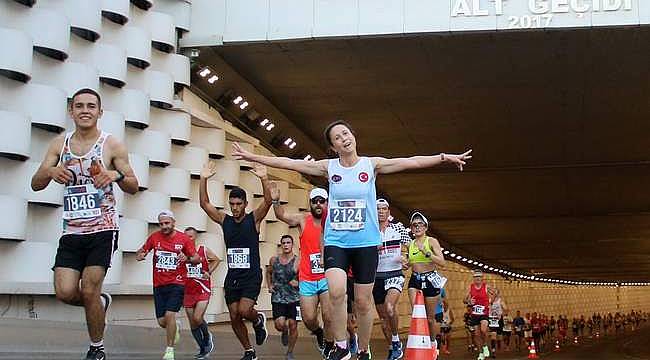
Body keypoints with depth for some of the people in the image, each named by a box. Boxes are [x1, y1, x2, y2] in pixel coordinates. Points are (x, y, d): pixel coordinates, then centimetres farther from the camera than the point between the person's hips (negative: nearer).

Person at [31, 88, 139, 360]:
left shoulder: (112, 145, -2)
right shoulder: (60, 144, 7)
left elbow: (133, 187, 1)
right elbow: (35, 185, 5)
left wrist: (117, 175, -22)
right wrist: (49, 171, -18)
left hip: (103, 229, -3)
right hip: (72, 231, 3)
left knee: (89, 291, -8)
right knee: (65, 292, -8)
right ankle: (101, 302, 25)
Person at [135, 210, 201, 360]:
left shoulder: (184, 238, -4)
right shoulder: (154, 237, 2)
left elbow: (197, 259, 0)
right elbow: (141, 251, 14)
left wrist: (187, 259, -22)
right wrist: (140, 255, -10)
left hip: (177, 284, -3)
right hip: (159, 285, 3)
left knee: (169, 315, -18)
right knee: (162, 322, 4)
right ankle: (176, 326, 40)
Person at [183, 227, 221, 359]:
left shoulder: (204, 250, -2)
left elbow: (216, 260, 14)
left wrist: (209, 272, 1)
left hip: (203, 290, -3)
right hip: (188, 292, 3)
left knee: (197, 318, -18)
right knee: (192, 323, 5)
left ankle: (207, 336, 12)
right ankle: (203, 349, 21)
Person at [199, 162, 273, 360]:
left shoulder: (254, 219, -3)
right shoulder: (224, 220, 6)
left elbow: (268, 201, -19)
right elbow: (204, 204, -1)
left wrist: (264, 178, -34)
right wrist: (203, 179, -14)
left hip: (251, 276, -4)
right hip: (232, 276, 4)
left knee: (244, 311, -21)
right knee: (234, 319, 5)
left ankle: (259, 320, 13)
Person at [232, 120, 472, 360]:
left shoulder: (371, 165, 0)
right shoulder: (329, 167, 3)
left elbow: (412, 162, -7)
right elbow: (289, 163, 1)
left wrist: (445, 157, -16)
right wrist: (251, 157, -1)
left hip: (366, 243, 0)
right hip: (336, 241, 0)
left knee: (363, 302, 5)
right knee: (336, 292, -23)